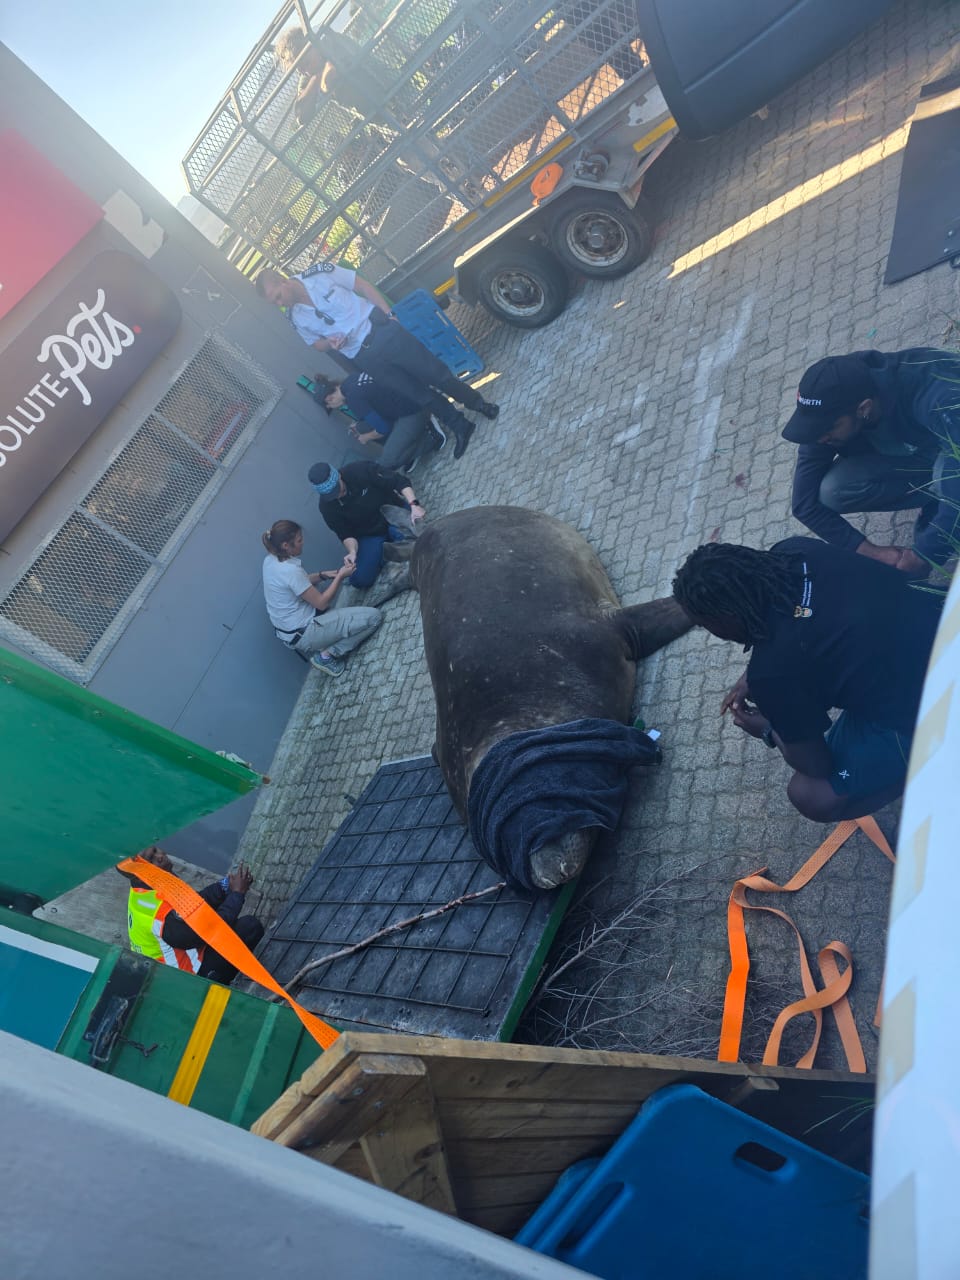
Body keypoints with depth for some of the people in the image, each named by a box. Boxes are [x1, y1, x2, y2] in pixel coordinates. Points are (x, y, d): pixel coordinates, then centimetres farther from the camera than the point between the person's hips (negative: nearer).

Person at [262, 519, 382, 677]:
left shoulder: (270, 559, -1)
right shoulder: (290, 570, -29)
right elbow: (321, 603, -19)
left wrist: (323, 575, 2)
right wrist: (340, 576, -9)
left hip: (287, 631, 9)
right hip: (303, 633, -9)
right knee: (374, 616, -11)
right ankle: (327, 655, -4)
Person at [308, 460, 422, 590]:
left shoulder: (361, 470, -21)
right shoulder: (327, 507, -13)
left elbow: (400, 481, -21)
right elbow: (346, 534, -8)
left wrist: (414, 505, -37)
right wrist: (352, 551, -30)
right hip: (369, 535, 1)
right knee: (360, 580, -18)